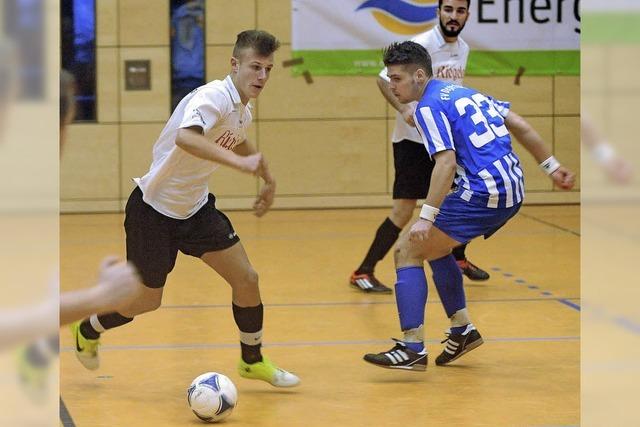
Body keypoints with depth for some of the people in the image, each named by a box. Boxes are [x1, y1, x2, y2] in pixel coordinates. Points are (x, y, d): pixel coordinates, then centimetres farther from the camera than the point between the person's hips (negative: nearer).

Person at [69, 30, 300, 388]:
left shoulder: (243, 112, 2)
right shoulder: (213, 97, -26)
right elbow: (186, 137, -48)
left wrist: (268, 179, 25)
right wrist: (239, 163, -54)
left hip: (196, 208, 7)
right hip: (154, 210, -7)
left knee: (246, 279, -2)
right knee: (147, 301, 6)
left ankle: (253, 361, 18)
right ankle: (88, 331, 35)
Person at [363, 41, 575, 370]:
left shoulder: (429, 106, -8)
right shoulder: (464, 92, 18)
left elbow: (446, 162, -21)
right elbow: (519, 125, 19)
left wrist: (427, 216, -23)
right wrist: (551, 166, 25)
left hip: (481, 195, -9)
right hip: (513, 193, 9)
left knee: (407, 251, -3)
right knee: (434, 246, 26)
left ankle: (413, 348, -11)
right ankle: (462, 330, 27)